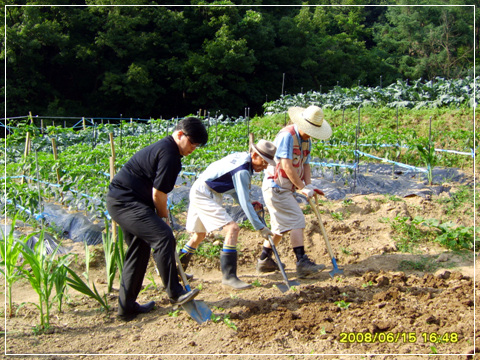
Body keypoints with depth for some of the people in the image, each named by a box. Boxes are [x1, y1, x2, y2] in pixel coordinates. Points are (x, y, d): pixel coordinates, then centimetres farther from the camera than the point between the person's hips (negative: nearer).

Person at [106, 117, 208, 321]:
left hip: (119, 201, 11)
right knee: (163, 237, -20)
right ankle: (175, 293, -15)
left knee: (139, 250, 14)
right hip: (126, 202, -11)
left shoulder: (162, 147, 18)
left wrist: (160, 217, 18)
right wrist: (163, 217, 0)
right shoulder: (169, 155, -16)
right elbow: (158, 194, -16)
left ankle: (127, 306, 21)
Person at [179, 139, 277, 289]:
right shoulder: (242, 170, -23)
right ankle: (229, 276, -17)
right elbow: (245, 203, -24)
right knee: (233, 228, -19)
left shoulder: (242, 158, 5)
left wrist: (249, 204, 0)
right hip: (203, 194, -11)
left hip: (199, 193, 11)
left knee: (200, 235, 23)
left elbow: (232, 187, 14)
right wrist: (260, 227, -20)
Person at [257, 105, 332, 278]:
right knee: (297, 220, -15)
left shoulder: (306, 140, 11)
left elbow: (306, 164, 11)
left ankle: (264, 260, 26)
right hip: (276, 187, -10)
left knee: (281, 226, 16)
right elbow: (286, 166, -22)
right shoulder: (287, 135, -18)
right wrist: (302, 187, -17)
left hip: (285, 189, 10)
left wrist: (308, 185, -5)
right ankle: (302, 262, -17)